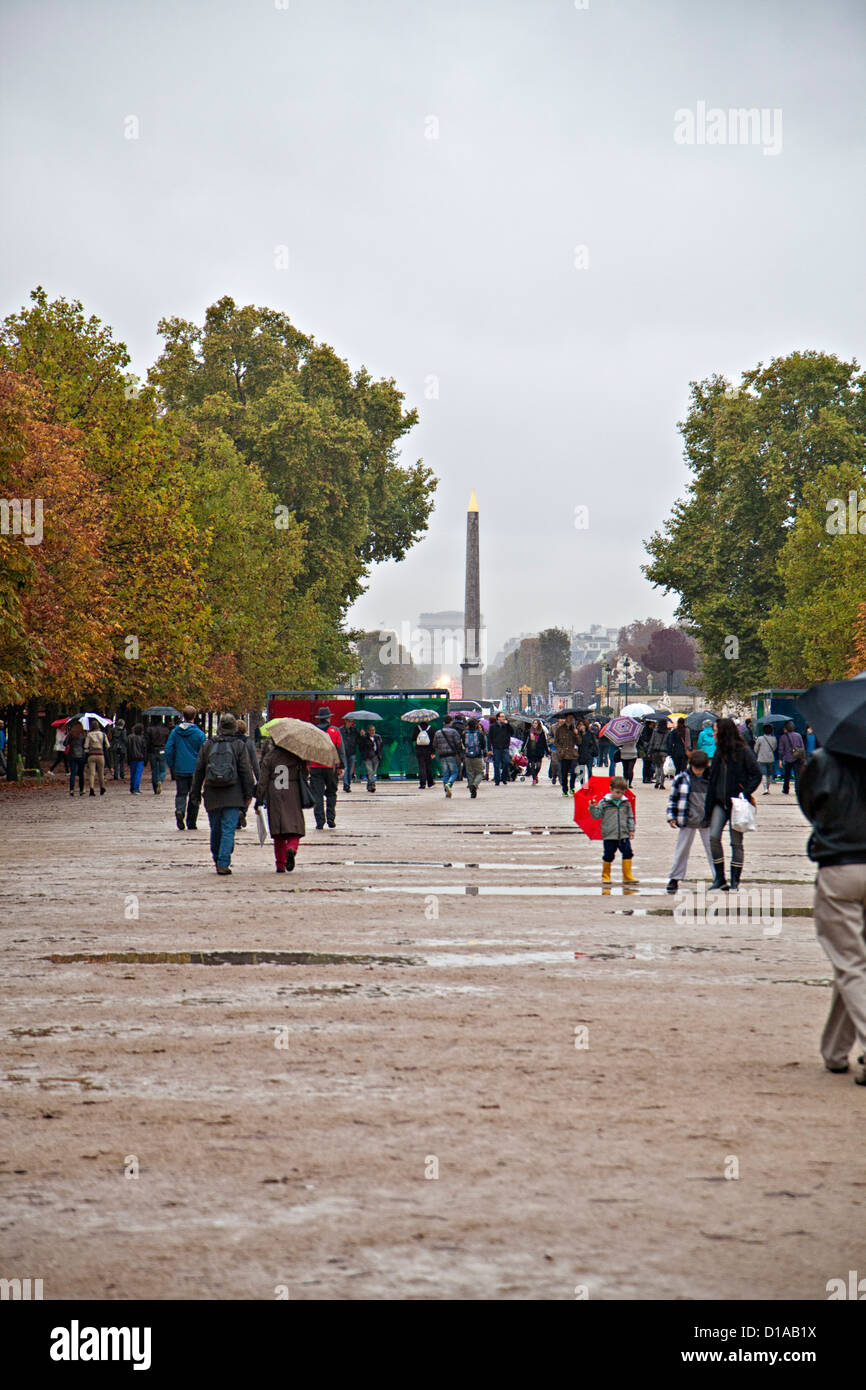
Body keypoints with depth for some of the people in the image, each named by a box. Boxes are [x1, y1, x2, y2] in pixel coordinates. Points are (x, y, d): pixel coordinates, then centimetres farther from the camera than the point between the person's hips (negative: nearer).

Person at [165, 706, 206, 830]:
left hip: (180, 770, 1)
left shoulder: (175, 732, 1)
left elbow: (168, 751, 0)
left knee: (181, 793, 9)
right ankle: (191, 823, 11)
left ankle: (179, 810, -21)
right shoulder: (199, 734, -7)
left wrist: (172, 767, 9)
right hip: (194, 770, -1)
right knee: (194, 796, 9)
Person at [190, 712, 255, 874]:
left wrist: (195, 793, 17)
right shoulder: (239, 746, -1)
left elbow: (198, 772, 9)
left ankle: (217, 859, 28)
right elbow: (246, 772, -2)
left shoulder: (207, 745, 6)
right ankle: (223, 863, -12)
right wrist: (248, 794, 4)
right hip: (233, 795, -2)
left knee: (215, 829, 15)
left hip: (212, 795, 2)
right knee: (228, 829, -4)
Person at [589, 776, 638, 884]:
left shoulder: (626, 803, 6)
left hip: (624, 835, 3)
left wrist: (631, 830, 8)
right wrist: (592, 807, -19)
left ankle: (627, 876, 7)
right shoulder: (604, 803, -3)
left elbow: (630, 817, 12)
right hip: (609, 836, -3)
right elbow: (597, 815, -3)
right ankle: (605, 876, 17)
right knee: (608, 855, 3)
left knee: (627, 853, -2)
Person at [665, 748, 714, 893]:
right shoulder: (681, 779, -2)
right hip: (687, 821, -1)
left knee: (712, 849, 3)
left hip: (707, 821, 1)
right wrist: (671, 817, -1)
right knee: (682, 849, 5)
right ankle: (674, 879, 13)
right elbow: (673, 798, 4)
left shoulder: (710, 779, 2)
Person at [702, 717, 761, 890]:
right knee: (713, 836, -9)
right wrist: (708, 812, 9)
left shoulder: (743, 751, -7)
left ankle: (735, 881, 9)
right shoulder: (719, 753, 12)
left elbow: (757, 775, -9)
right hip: (720, 802, 5)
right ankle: (720, 878, 2)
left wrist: (746, 793, -20)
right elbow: (712, 781, 13)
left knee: (736, 842, 1)